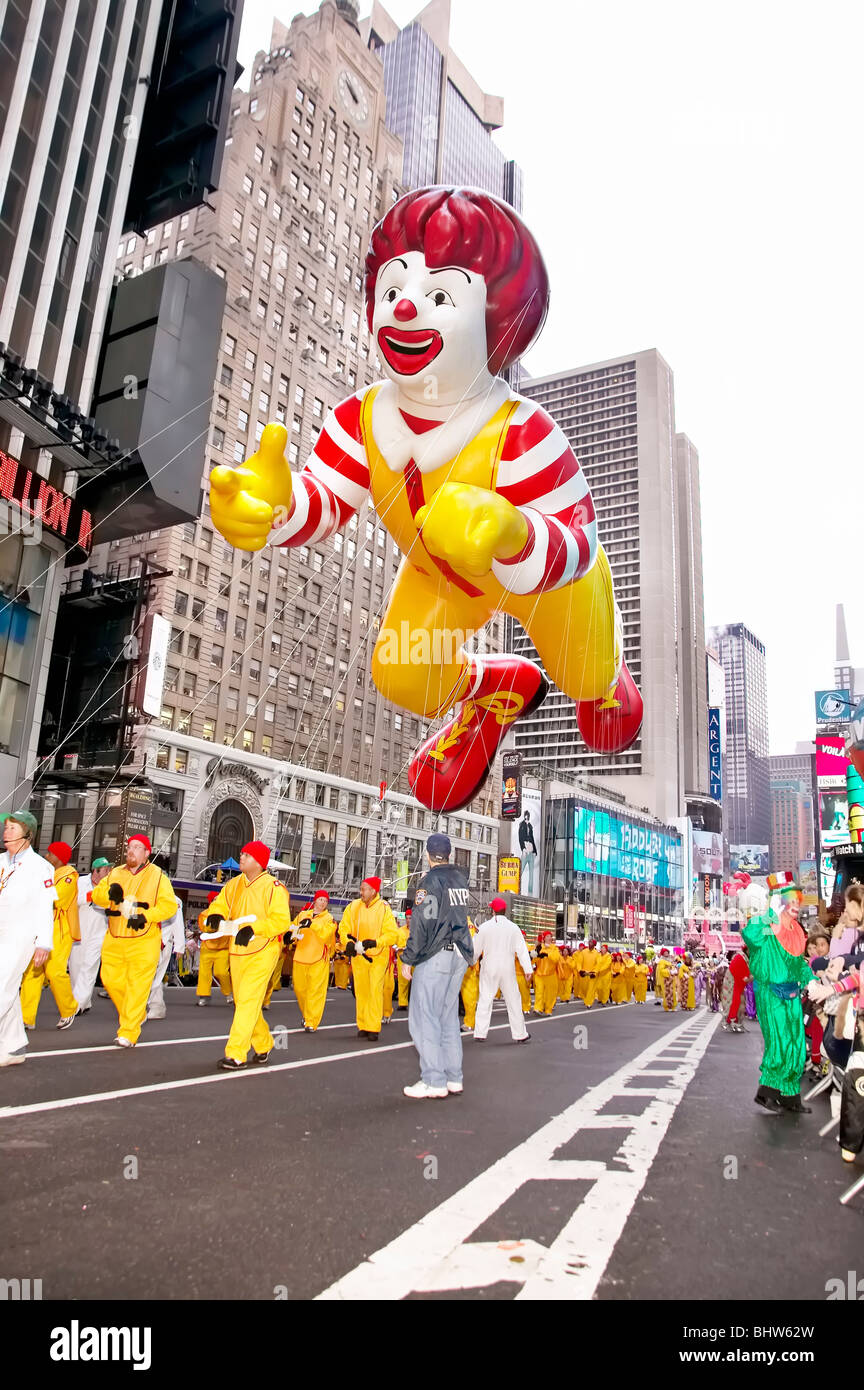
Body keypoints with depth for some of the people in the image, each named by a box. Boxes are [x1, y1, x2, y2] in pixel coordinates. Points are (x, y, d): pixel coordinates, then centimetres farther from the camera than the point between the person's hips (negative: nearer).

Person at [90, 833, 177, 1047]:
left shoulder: (157, 875, 0)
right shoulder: (116, 874, 14)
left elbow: (169, 905, -5)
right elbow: (96, 895, 8)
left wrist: (146, 916, -18)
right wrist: (108, 893, -14)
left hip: (144, 941, -5)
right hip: (115, 939, 5)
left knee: (137, 987, -6)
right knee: (111, 981, 6)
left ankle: (128, 1033, 0)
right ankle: (134, 1014, 31)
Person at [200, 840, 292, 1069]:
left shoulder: (273, 886, -12)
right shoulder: (234, 884, 8)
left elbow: (282, 920, -19)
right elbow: (220, 904, 15)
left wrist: (253, 929, -28)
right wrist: (215, 916, -9)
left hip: (262, 952, -7)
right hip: (237, 952, 7)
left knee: (247, 1001, -11)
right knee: (242, 1002, 14)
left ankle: (236, 1055, -6)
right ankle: (263, 1044, 32)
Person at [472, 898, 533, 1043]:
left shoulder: (484, 927, -5)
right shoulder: (513, 927, -3)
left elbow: (476, 949, 1)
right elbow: (522, 949, -5)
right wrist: (527, 969, -2)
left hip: (488, 970, 0)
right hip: (507, 970, 0)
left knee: (484, 1000, 6)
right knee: (513, 1001, 8)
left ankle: (479, 1033, 5)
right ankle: (520, 1034, 12)